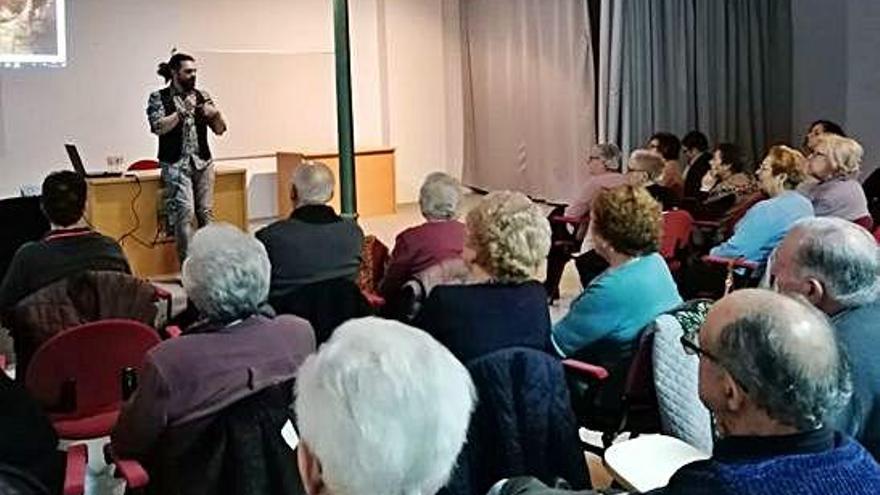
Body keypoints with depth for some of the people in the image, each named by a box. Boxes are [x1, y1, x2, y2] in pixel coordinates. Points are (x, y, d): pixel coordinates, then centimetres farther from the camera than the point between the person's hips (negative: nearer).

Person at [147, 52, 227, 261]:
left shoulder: (202, 96, 11)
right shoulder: (158, 98, 1)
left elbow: (220, 129, 9)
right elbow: (158, 128, -13)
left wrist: (215, 114, -12)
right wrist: (183, 111, -17)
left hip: (203, 162, 4)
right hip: (176, 165, -4)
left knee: (206, 213, 1)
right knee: (185, 212, -13)